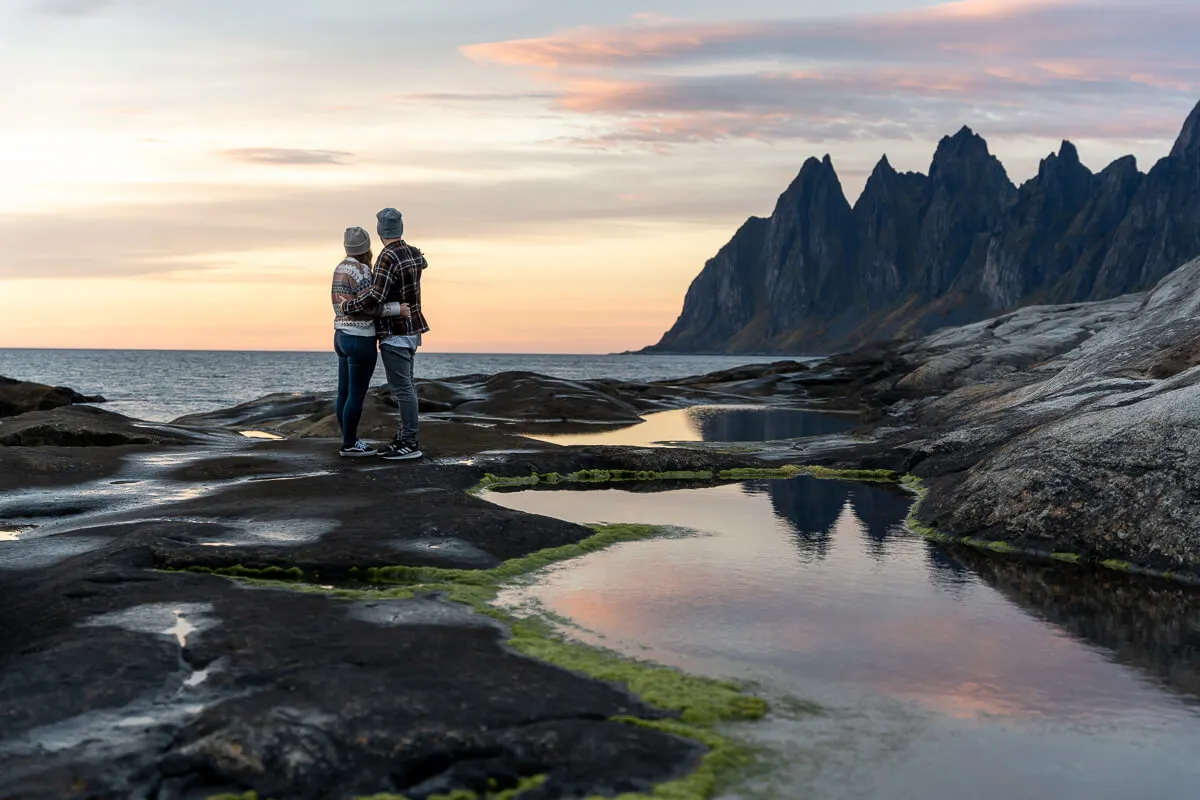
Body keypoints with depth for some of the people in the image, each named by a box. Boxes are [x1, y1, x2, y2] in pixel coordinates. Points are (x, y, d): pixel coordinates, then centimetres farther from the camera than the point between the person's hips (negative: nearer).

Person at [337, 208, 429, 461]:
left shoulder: (387, 258, -21)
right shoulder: (414, 254, 6)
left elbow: (375, 298, -30)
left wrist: (346, 306, -14)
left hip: (395, 334, -9)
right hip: (412, 330, 9)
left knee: (401, 388, -8)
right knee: (405, 386, 12)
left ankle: (410, 445, -7)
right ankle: (406, 438, 16)